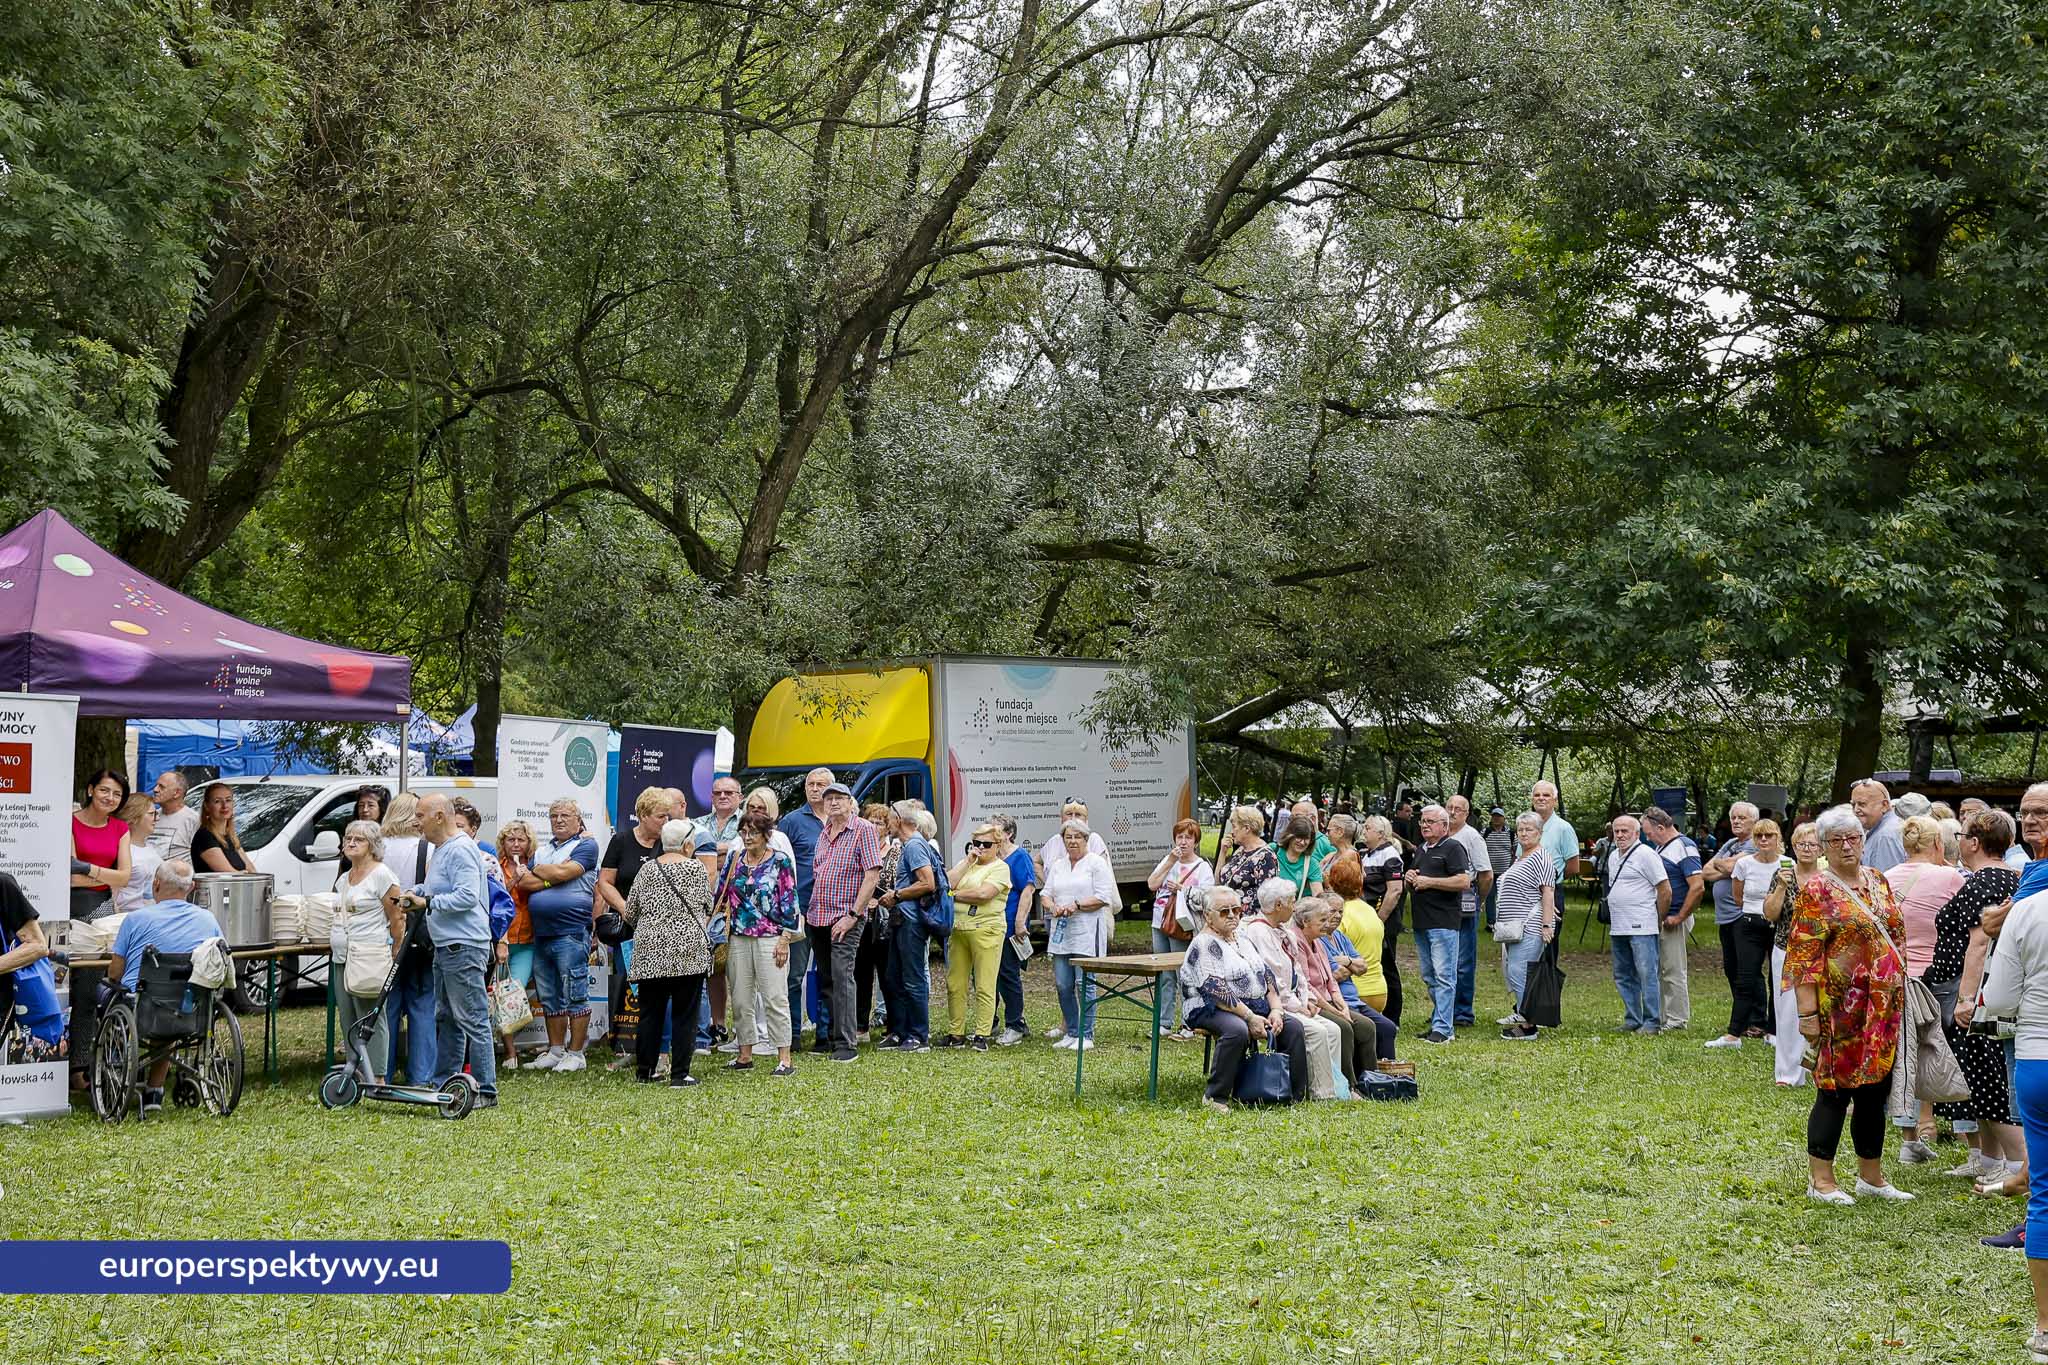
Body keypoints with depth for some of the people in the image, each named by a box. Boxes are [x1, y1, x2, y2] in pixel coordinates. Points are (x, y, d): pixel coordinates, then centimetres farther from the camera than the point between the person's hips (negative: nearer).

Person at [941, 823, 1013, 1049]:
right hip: (959, 929, 6)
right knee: (954, 985, 5)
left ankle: (982, 1035, -1)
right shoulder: (967, 864, 19)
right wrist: (968, 861, 1)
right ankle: (955, 1033, 12)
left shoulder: (1000, 867, 0)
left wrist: (955, 895, -2)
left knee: (984, 987, -5)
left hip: (986, 929, -6)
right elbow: (948, 882, 3)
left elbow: (983, 894, -14)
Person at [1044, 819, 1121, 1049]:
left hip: (1087, 931, -6)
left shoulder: (1096, 863, -1)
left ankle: (1086, 1035, 0)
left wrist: (1076, 905, -17)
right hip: (1061, 931, 6)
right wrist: (1053, 907, -7)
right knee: (1062, 984, 4)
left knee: (1084, 983, -7)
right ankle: (1071, 1032, 15)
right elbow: (1047, 894, 15)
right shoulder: (1057, 865, 18)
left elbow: (1103, 897, -8)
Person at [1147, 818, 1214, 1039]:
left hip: (1183, 928, -6)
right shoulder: (1168, 861, 14)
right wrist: (1170, 862, -7)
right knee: (1165, 977, 10)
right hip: (1160, 925, 6)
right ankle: (1165, 1023, 16)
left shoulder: (1202, 868, -1)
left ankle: (1188, 1025, -1)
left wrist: (1182, 890, -18)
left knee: (1185, 977, -6)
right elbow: (1152, 884, 0)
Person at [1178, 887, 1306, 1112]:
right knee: (1237, 1029, -38)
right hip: (1213, 1009, -8)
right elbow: (1216, 990, -19)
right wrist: (1250, 1017, -23)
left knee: (1293, 1025, -11)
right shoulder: (1203, 945, -9)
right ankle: (1215, 1096, -25)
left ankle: (1296, 1094, -5)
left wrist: (1276, 1009, -2)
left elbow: (1267, 974, 14)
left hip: (1256, 1006, 8)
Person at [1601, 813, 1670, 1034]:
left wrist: (1658, 919, -2)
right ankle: (1632, 1020, 19)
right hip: (1618, 928, 9)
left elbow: (1665, 890, -10)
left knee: (1647, 974, -8)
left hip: (1641, 927, -9)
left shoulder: (1645, 854, -8)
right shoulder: (1613, 856, 17)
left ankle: (1651, 1022, -5)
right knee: (1623, 976, 11)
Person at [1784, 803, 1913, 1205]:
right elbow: (1804, 956, -13)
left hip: (1884, 1006, 7)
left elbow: (1895, 935, 18)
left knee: (1875, 1089, 13)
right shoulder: (1816, 892, -9)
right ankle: (1820, 1180, 7)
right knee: (1836, 1090, -2)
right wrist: (1807, 1013, -17)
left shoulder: (1878, 882, 12)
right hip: (1843, 1008, -7)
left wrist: (1899, 995, 14)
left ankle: (1871, 1175, 24)